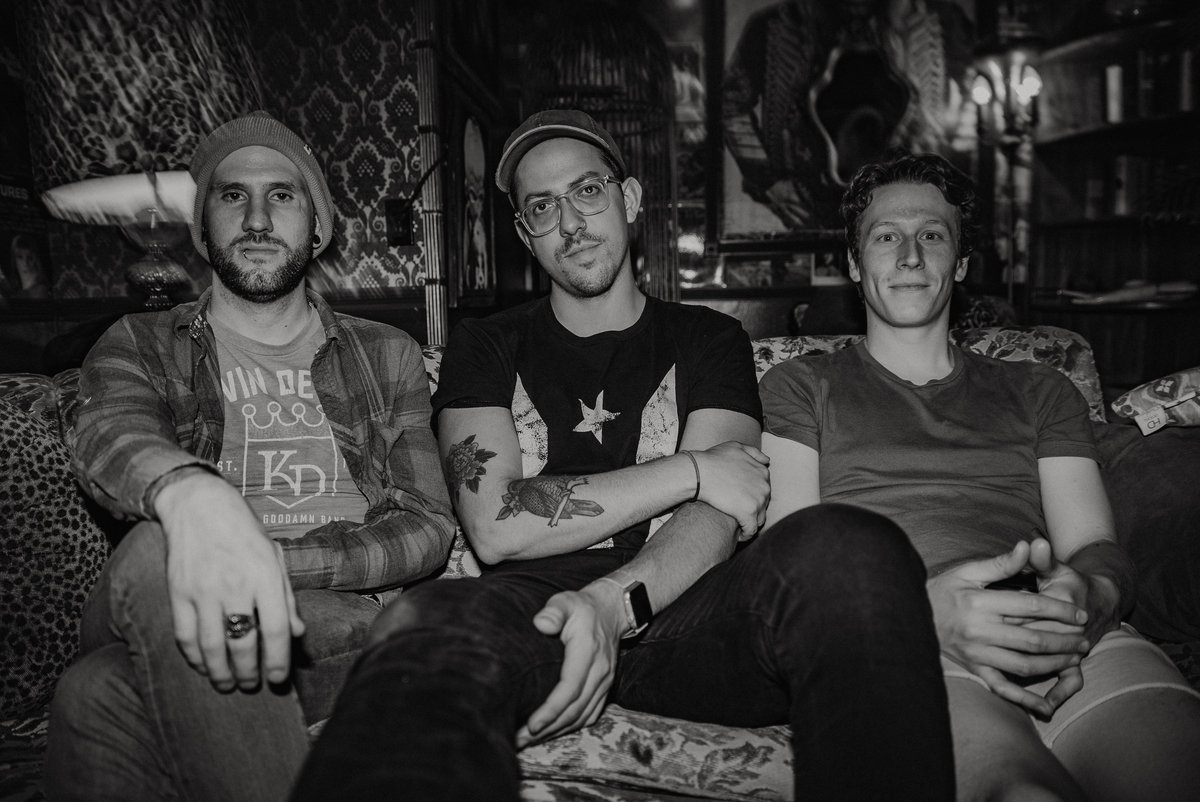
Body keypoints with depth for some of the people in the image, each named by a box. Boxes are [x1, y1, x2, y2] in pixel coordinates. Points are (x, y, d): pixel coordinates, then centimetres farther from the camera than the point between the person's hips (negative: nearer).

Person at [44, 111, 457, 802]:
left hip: (344, 624, -1)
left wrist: (279, 559, -13)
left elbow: (430, 525, 5)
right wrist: (193, 496, -37)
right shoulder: (142, 347, 15)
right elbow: (111, 437, -10)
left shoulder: (386, 356, 16)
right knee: (158, 552, -33)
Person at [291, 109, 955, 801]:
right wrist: (690, 470, -4)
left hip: (675, 607, 3)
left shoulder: (709, 341, 17)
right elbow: (495, 525, -2)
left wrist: (614, 603, -21)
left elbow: (719, 515, 0)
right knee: (431, 629, -41)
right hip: (534, 608, -3)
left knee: (850, 551, -31)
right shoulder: (488, 347, 16)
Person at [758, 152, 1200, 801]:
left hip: (1066, 644, 3)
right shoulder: (800, 388, 17)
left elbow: (1099, 549, 15)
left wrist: (1088, 598, -13)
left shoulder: (1041, 392, 26)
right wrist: (919, 607, -18)